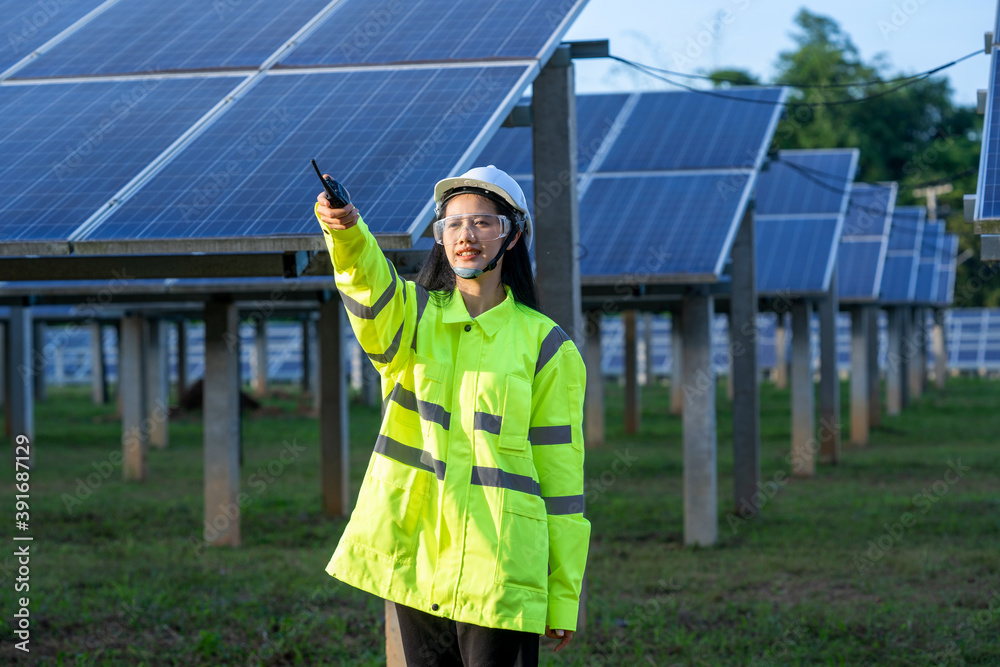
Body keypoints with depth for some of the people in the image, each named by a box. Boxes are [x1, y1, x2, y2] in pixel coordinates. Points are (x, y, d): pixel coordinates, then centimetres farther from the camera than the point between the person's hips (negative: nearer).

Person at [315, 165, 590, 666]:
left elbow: (560, 474, 1)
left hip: (498, 570, -3)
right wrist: (345, 229, -41)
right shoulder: (411, 318, 8)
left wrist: (563, 597, 0)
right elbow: (368, 283, -17)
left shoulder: (545, 346, 2)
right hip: (417, 564, 3)